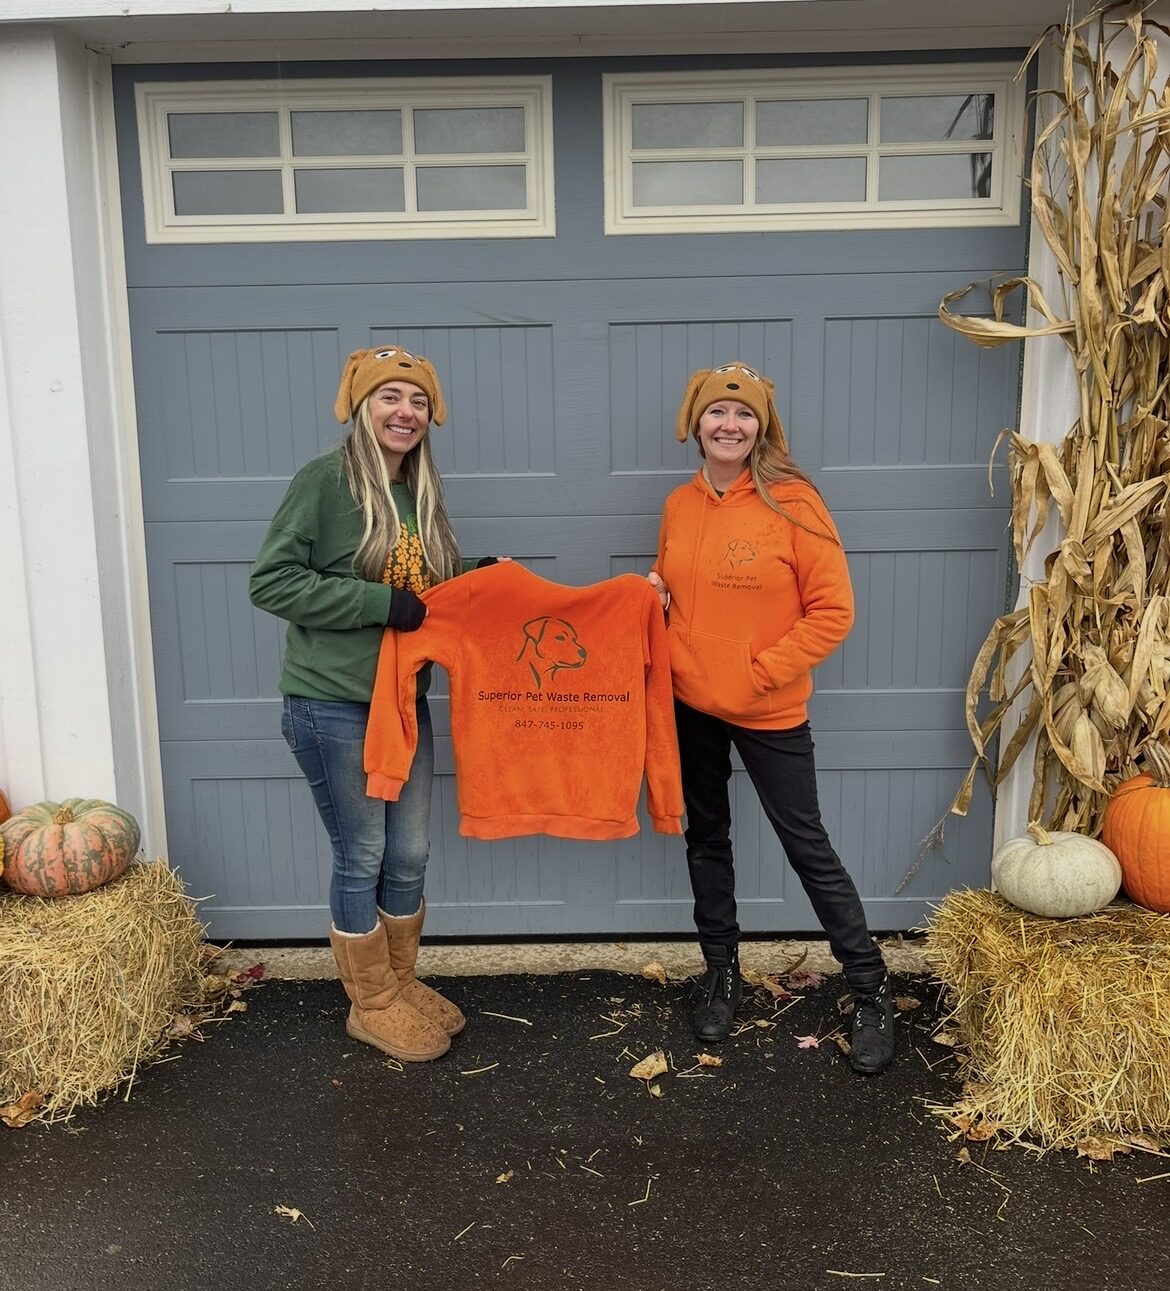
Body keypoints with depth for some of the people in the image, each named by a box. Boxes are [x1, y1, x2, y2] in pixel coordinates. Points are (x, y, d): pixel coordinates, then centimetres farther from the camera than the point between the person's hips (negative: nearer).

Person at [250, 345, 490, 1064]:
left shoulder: (421, 494, 10)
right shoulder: (324, 481, -11)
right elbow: (272, 583, -16)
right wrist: (382, 604, -19)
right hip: (332, 706, -6)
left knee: (409, 856, 13)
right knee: (362, 859, 5)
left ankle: (401, 984, 34)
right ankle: (372, 1006, 24)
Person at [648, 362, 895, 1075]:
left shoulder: (792, 501, -11)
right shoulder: (680, 506, 4)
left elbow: (833, 611, -12)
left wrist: (760, 672, -16)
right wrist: (652, 596, -5)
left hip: (769, 711, -5)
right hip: (689, 705, 5)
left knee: (808, 846, 2)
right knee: (707, 838, 16)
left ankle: (872, 989, 19)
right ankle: (721, 971, 34)